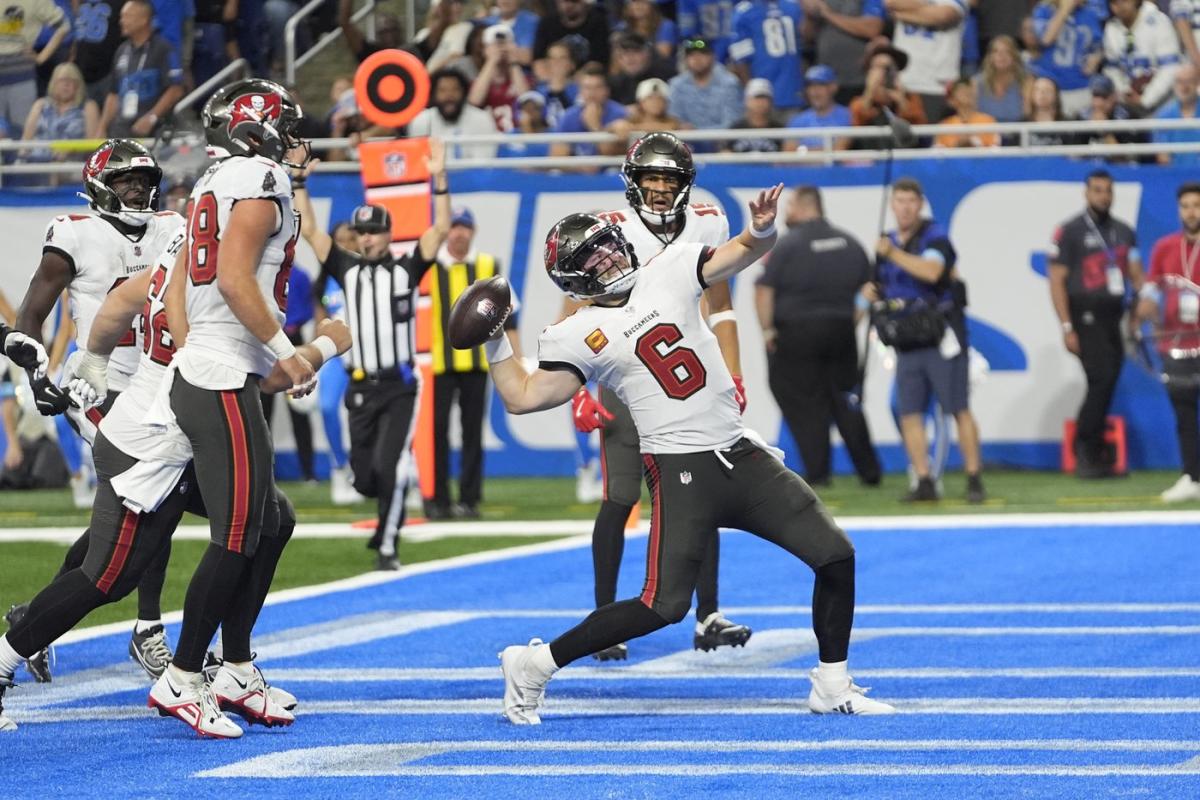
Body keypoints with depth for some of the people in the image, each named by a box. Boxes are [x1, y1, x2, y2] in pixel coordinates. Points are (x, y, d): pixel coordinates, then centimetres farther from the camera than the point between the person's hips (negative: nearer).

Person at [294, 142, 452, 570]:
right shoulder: (347, 269, 10)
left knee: (389, 468, -13)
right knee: (364, 476, 4)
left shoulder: (406, 270, 3)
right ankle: (394, 510, 35)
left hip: (399, 386, -3)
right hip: (360, 387, 3)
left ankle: (387, 546, -4)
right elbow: (309, 230, 6)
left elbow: (441, 230, -6)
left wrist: (439, 179, -15)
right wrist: (299, 180, -1)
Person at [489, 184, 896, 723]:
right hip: (680, 471, -5)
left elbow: (749, 251, 11)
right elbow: (521, 398, -1)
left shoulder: (668, 274, 8)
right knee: (665, 605, -15)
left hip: (742, 456, 5)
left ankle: (832, 688, 15)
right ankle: (532, 665, -2)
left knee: (835, 556, 0)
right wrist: (494, 341, -8)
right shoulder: (577, 335, -1)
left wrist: (761, 229, -10)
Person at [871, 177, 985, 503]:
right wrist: (873, 293, 3)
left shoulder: (935, 237, -7)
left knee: (959, 410, -5)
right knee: (909, 413, 0)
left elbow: (931, 271, -27)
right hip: (907, 341, 6)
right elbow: (886, 287, 26)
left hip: (940, 337, -6)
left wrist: (893, 253, -25)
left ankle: (974, 479, -2)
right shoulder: (887, 242, 14)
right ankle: (924, 482, 3)